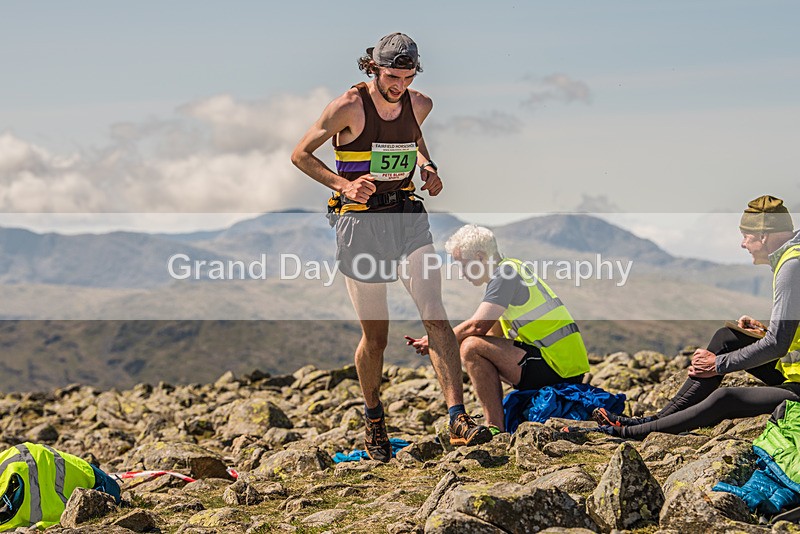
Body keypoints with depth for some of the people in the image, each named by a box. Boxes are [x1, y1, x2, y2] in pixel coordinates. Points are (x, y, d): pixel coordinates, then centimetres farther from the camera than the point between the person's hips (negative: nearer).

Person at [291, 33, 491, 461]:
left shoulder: (419, 105, 3)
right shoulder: (349, 107, -12)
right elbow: (300, 155, -4)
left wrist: (426, 166, 7)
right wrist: (344, 185, -17)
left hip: (407, 216, 3)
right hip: (360, 222, -3)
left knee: (434, 313, -15)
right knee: (375, 335, 4)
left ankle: (458, 420, -21)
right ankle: (374, 420, 28)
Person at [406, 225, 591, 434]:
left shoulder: (506, 273, -10)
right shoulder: (512, 269, 20)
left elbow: (477, 325, -19)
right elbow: (492, 334, 21)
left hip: (555, 367, -10)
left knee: (472, 347, -18)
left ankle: (496, 430, -19)